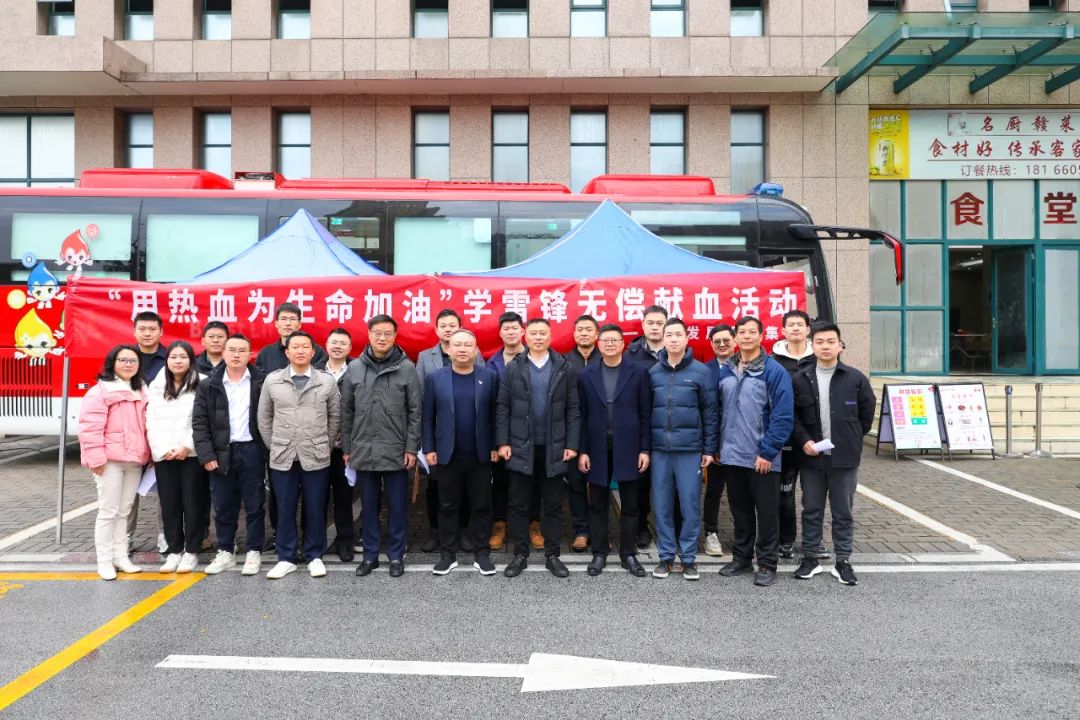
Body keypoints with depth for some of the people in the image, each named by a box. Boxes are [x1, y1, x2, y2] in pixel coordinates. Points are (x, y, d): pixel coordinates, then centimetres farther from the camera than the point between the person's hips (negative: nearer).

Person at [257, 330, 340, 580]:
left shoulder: (327, 381, 1)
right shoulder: (272, 380, 3)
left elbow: (335, 417, 7)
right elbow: (264, 418, 10)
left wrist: (325, 446, 6)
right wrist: (273, 447, 7)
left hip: (316, 458, -1)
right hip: (282, 458, 1)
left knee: (315, 509, 5)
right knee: (285, 509, 7)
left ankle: (314, 557, 19)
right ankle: (286, 558, 20)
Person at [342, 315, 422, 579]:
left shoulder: (407, 368, -3)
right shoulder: (354, 368, 4)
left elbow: (415, 411, -3)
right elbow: (346, 412, 8)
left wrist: (412, 448, -7)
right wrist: (346, 448, 7)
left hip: (396, 451, -2)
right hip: (363, 450, 2)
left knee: (397, 506, 7)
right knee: (368, 506, 12)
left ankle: (396, 555, 20)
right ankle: (370, 554, 24)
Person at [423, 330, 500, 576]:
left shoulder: (489, 377, 1)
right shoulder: (435, 378, 2)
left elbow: (495, 414, 3)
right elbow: (428, 417, 3)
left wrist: (495, 446, -1)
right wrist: (429, 449, -2)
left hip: (480, 454, 0)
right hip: (447, 455, 0)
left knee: (481, 506, 7)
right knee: (448, 507, 9)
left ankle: (482, 554, 18)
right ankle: (448, 554, 19)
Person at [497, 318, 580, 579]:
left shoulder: (563, 369, 1)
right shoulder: (513, 368, 2)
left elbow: (573, 409, 1)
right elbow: (502, 408, 1)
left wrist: (571, 444, -5)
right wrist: (503, 442, -6)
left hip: (553, 448, 0)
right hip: (521, 447, 0)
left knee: (553, 505, 8)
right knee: (518, 505, 7)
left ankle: (552, 555, 19)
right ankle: (520, 554, 19)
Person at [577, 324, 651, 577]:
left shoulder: (638, 372, 0)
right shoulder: (586, 375, 4)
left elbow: (645, 413, 0)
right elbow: (581, 416, 4)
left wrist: (645, 449, -4)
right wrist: (582, 450, -2)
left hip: (627, 448, -1)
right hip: (598, 449, 1)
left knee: (630, 504, 7)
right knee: (598, 505, 8)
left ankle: (628, 554, 19)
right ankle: (599, 553, 20)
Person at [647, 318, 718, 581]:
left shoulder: (701, 371, 0)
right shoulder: (653, 372, 6)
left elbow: (710, 412, 1)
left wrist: (709, 449, -1)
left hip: (690, 449, -2)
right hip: (660, 448, 2)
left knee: (690, 504, 2)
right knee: (661, 505, 7)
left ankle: (688, 557, 15)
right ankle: (666, 556, 19)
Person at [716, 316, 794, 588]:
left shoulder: (774, 371, -9)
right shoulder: (725, 371, 8)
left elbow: (783, 417, -13)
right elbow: (717, 411, 12)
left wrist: (767, 452, -16)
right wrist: (716, 447, 7)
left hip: (762, 459, -5)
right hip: (731, 457, 5)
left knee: (766, 513, 6)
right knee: (740, 511, 16)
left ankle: (767, 563, 18)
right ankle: (741, 557, 29)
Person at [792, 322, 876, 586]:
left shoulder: (855, 378, -1)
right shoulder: (801, 379, 0)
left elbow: (867, 413, 8)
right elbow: (792, 415, 3)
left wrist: (852, 440, 8)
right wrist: (804, 441, -9)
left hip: (845, 458, 0)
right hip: (811, 456, 1)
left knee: (843, 513, 8)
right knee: (811, 511, 10)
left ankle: (843, 562, 19)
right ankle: (810, 558, 22)